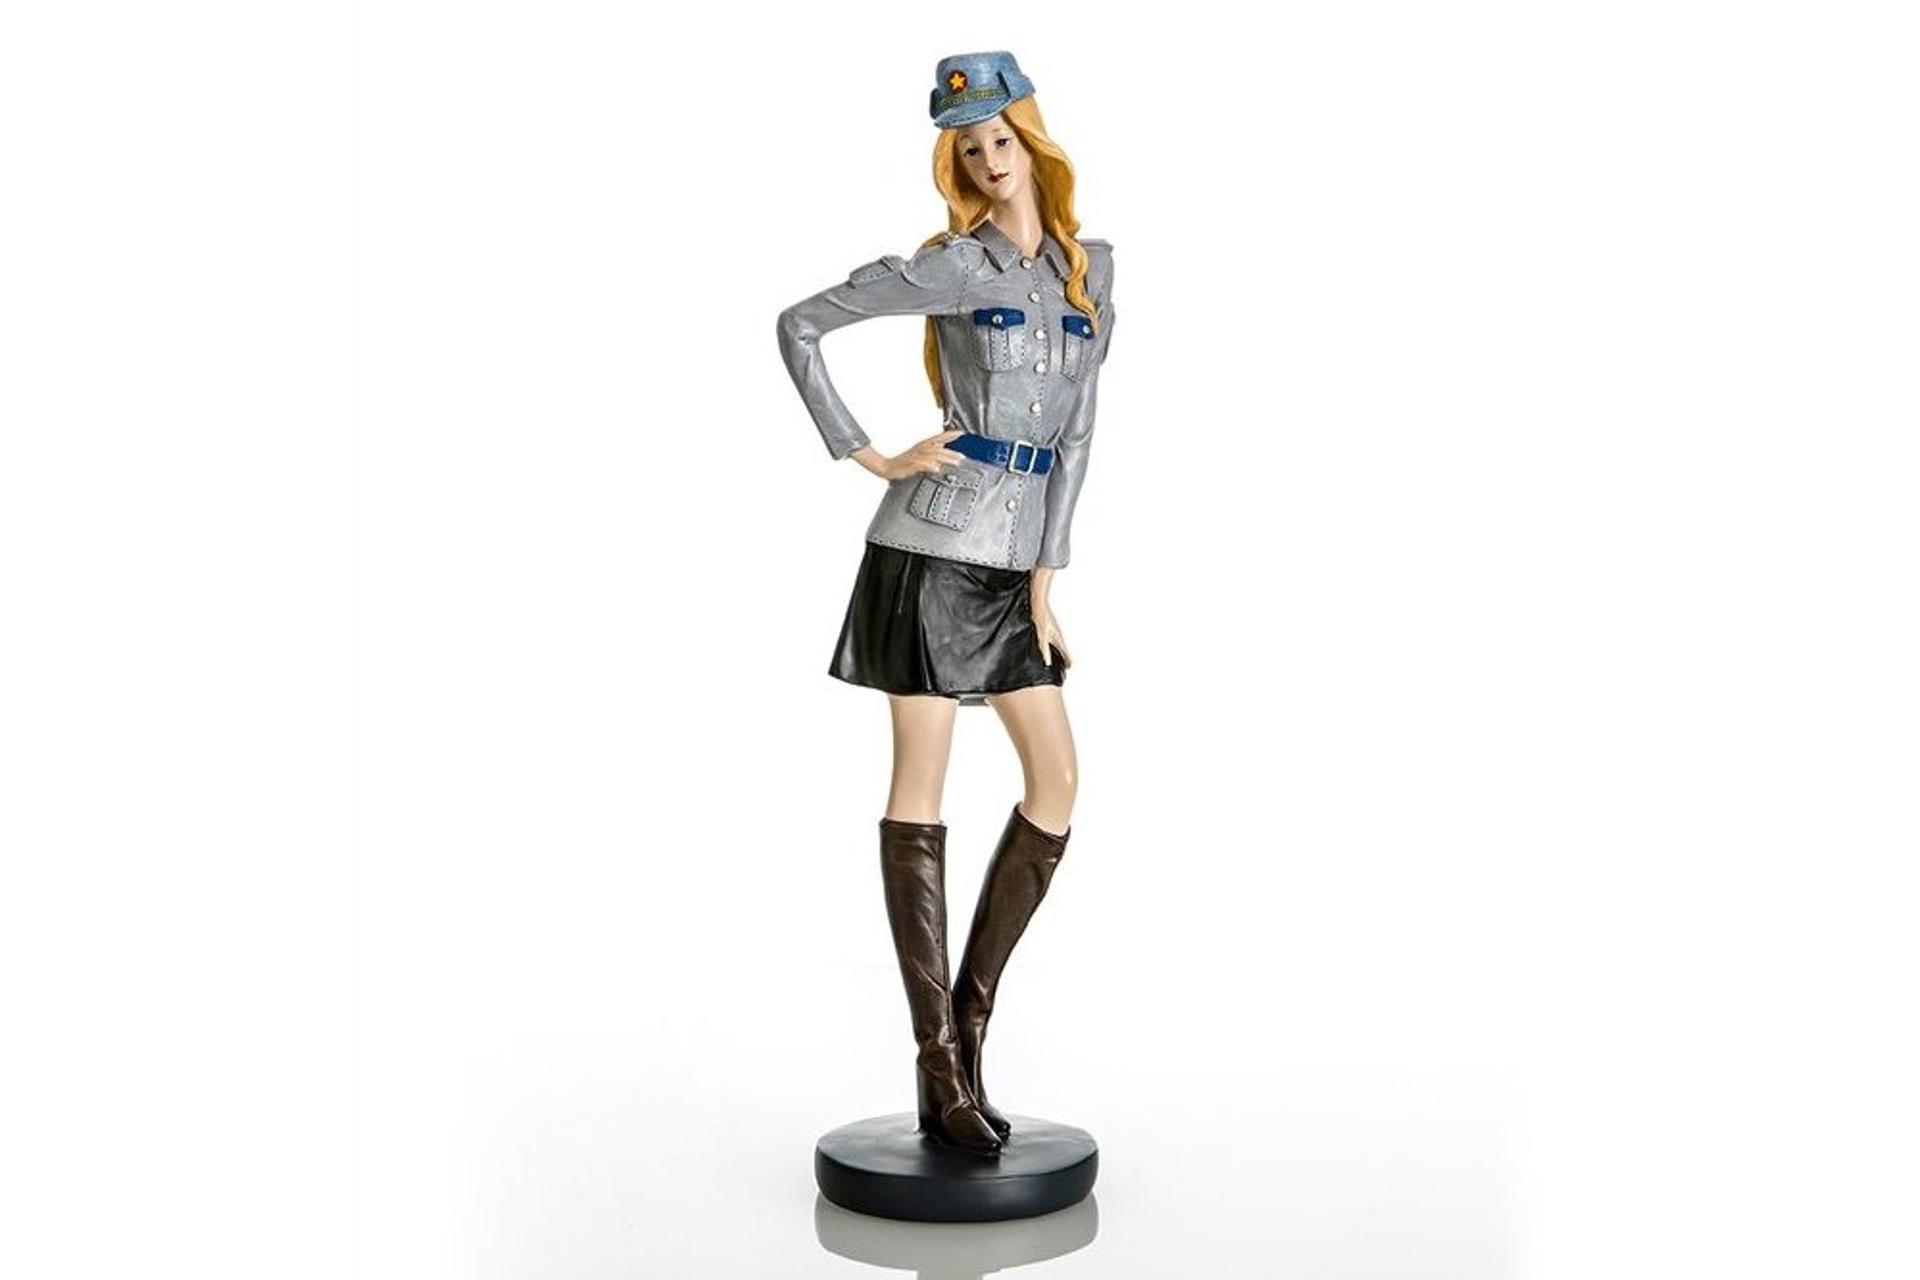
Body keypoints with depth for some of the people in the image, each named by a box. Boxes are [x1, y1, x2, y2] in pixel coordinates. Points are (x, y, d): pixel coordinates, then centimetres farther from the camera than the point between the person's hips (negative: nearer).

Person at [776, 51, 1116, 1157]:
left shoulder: (1092, 265, 9)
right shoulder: (954, 266, -6)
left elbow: (1077, 427, 7)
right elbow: (800, 325, -4)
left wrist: (1048, 573, 3)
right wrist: (864, 455, -5)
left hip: (1021, 555, 6)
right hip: (933, 544, -6)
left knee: (1059, 783, 4)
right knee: (922, 786, -2)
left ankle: (969, 1015, 16)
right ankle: (940, 1067, 3)